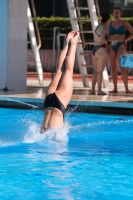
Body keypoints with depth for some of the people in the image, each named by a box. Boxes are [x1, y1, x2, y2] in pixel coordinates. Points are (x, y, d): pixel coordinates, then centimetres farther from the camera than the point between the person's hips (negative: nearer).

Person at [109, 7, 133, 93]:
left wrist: (125, 40, -5)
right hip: (112, 47, 4)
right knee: (113, 68, 3)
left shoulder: (125, 23, 2)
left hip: (121, 46, -4)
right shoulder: (110, 24, 11)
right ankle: (115, 88, 6)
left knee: (123, 68, -14)